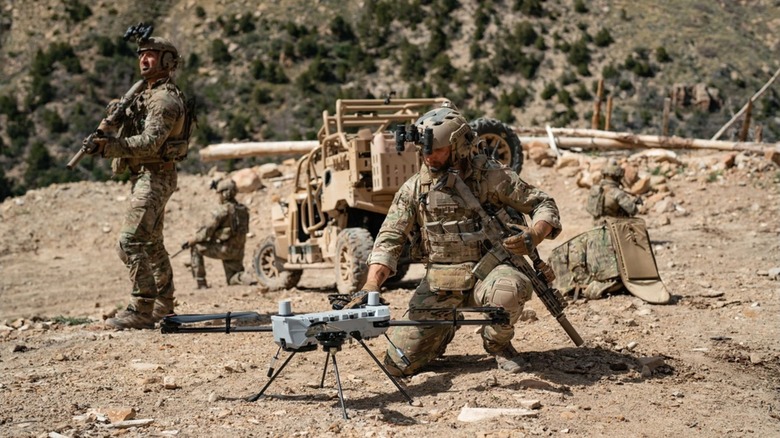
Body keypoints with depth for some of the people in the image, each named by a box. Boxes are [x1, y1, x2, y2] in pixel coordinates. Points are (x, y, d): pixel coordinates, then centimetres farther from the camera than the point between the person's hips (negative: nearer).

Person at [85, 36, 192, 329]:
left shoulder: (165, 99, -16)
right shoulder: (146, 95, 17)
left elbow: (149, 143, -28)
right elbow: (131, 134, 20)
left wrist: (108, 147, -37)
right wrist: (106, 131, 1)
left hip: (154, 177, -11)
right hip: (144, 176, 11)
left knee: (130, 242, -17)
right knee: (151, 243, 16)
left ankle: (142, 311, -17)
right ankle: (163, 306, 25)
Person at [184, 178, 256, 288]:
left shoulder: (223, 210, -15)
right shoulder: (243, 210, 8)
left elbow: (208, 229, -13)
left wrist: (193, 240, 0)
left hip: (224, 249, -7)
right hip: (238, 251, 7)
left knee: (196, 248, 10)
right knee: (232, 280, 21)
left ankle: (201, 283, 7)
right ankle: (247, 279, -12)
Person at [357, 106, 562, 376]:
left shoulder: (491, 176, -5)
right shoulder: (414, 189, 0)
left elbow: (543, 205, 0)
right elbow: (389, 240, -4)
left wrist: (534, 236, -22)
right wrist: (371, 284, -21)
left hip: (485, 274, -2)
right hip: (438, 285, 2)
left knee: (510, 289, -39)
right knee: (398, 363, -9)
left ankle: (498, 344, -4)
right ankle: (443, 333, 25)